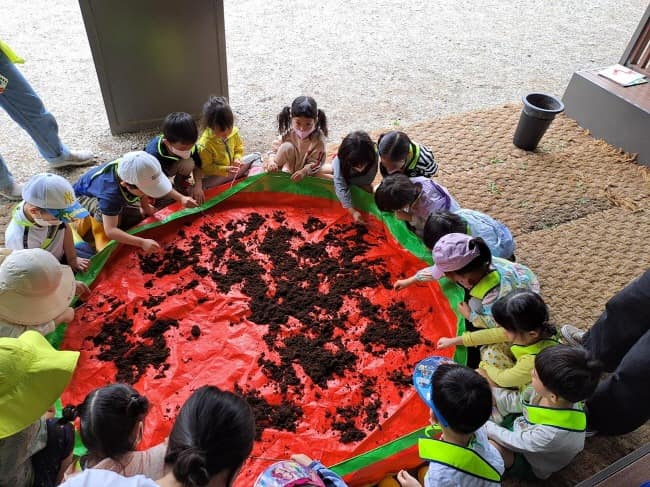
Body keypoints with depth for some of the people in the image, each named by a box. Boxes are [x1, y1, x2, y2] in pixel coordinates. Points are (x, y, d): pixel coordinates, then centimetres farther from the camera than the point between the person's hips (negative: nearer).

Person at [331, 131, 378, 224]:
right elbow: (341, 188, -45)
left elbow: (367, 181, -27)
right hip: (341, 174, -1)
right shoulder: (339, 161, -45)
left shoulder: (374, 157, -41)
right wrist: (353, 211, -50)